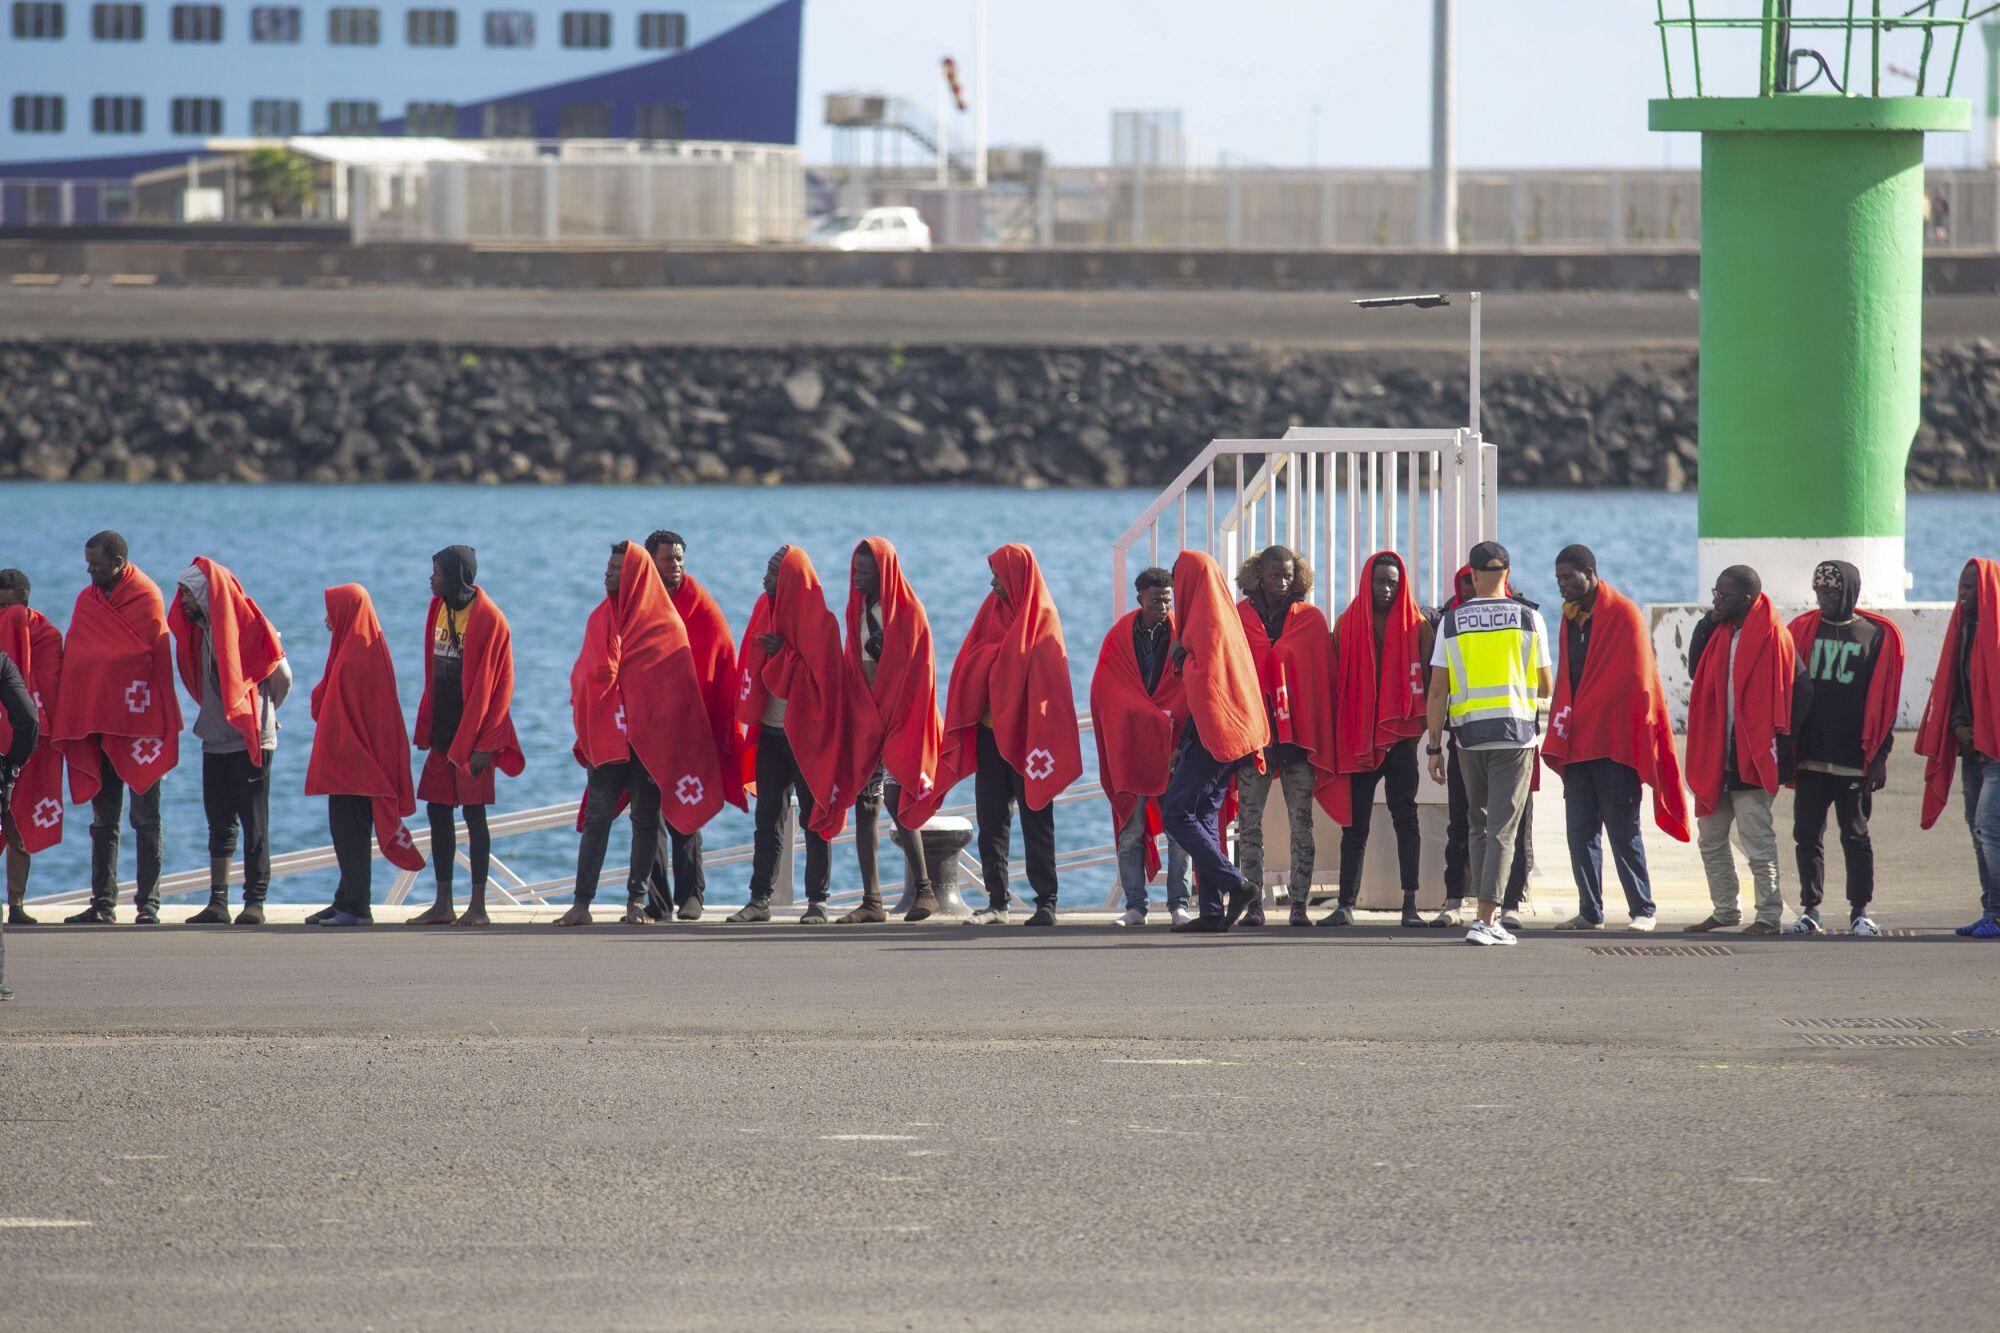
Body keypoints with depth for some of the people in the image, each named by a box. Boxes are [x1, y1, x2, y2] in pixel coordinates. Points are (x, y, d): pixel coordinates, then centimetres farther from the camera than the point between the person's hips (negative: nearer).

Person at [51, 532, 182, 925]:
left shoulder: (146, 598, -5)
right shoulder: (86, 601, 9)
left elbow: (159, 661, -7)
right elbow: (73, 661, 10)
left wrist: (156, 726, -12)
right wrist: (67, 726, 3)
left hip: (137, 726, -5)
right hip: (95, 728, 5)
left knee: (145, 819, 0)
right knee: (103, 820, 6)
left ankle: (148, 903, 2)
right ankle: (102, 904, 7)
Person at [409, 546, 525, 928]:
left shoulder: (488, 620, -12)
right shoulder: (438, 611, 9)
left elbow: (497, 685, -14)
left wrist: (483, 743, -17)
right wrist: (425, 729, 11)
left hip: (472, 734, -7)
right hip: (443, 732, 7)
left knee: (474, 814, -3)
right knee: (438, 811, 7)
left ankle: (478, 906, 2)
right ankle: (443, 904, 13)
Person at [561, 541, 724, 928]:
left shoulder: (666, 625, 1)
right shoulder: (601, 618, 12)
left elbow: (677, 682, -1)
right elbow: (588, 674, 10)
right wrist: (586, 722, -4)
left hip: (648, 735, -2)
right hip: (605, 734, 2)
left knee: (645, 819, 1)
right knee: (597, 816, -3)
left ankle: (636, 901, 8)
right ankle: (582, 903, -4)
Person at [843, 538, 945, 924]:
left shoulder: (907, 612, -6)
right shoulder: (860, 609, 13)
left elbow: (914, 669, -10)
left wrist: (888, 714, -15)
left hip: (897, 718, -7)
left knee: (894, 800, -13)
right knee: (864, 806, 2)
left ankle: (924, 888, -2)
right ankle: (871, 901, 3)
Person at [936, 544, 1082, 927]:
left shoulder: (1042, 618, -4)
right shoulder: (993, 610, 12)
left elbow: (1047, 677, -10)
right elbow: (970, 666, 10)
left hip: (1025, 734, -6)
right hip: (989, 731, 6)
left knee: (1035, 820, -2)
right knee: (991, 820, 4)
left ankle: (1046, 902, 2)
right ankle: (996, 902, 7)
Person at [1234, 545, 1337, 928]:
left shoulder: (1311, 619, 5)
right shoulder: (1238, 618, 5)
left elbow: (1324, 677, 5)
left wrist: (1323, 733, -1)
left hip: (1299, 734, 0)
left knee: (1301, 824, -1)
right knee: (1249, 823, -2)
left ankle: (1299, 904, 2)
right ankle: (1253, 904, 1)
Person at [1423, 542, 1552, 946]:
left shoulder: (1451, 621, 2)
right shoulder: (1528, 618, 0)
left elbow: (1437, 690, -1)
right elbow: (1546, 688, 6)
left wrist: (1433, 747, 4)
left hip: (1468, 732, 2)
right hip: (1514, 732, -2)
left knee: (1477, 826, 17)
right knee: (1502, 830, -3)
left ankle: (1488, 913, 17)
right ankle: (1486, 920, -11)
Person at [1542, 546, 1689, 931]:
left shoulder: (1624, 615, -6)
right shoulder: (1570, 617, 15)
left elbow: (1635, 680, -9)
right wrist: (1561, 732, 8)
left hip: (1614, 742, -7)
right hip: (1576, 744, 7)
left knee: (1622, 831, -5)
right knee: (1580, 832, 4)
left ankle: (1643, 910, 2)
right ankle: (1590, 912, 8)